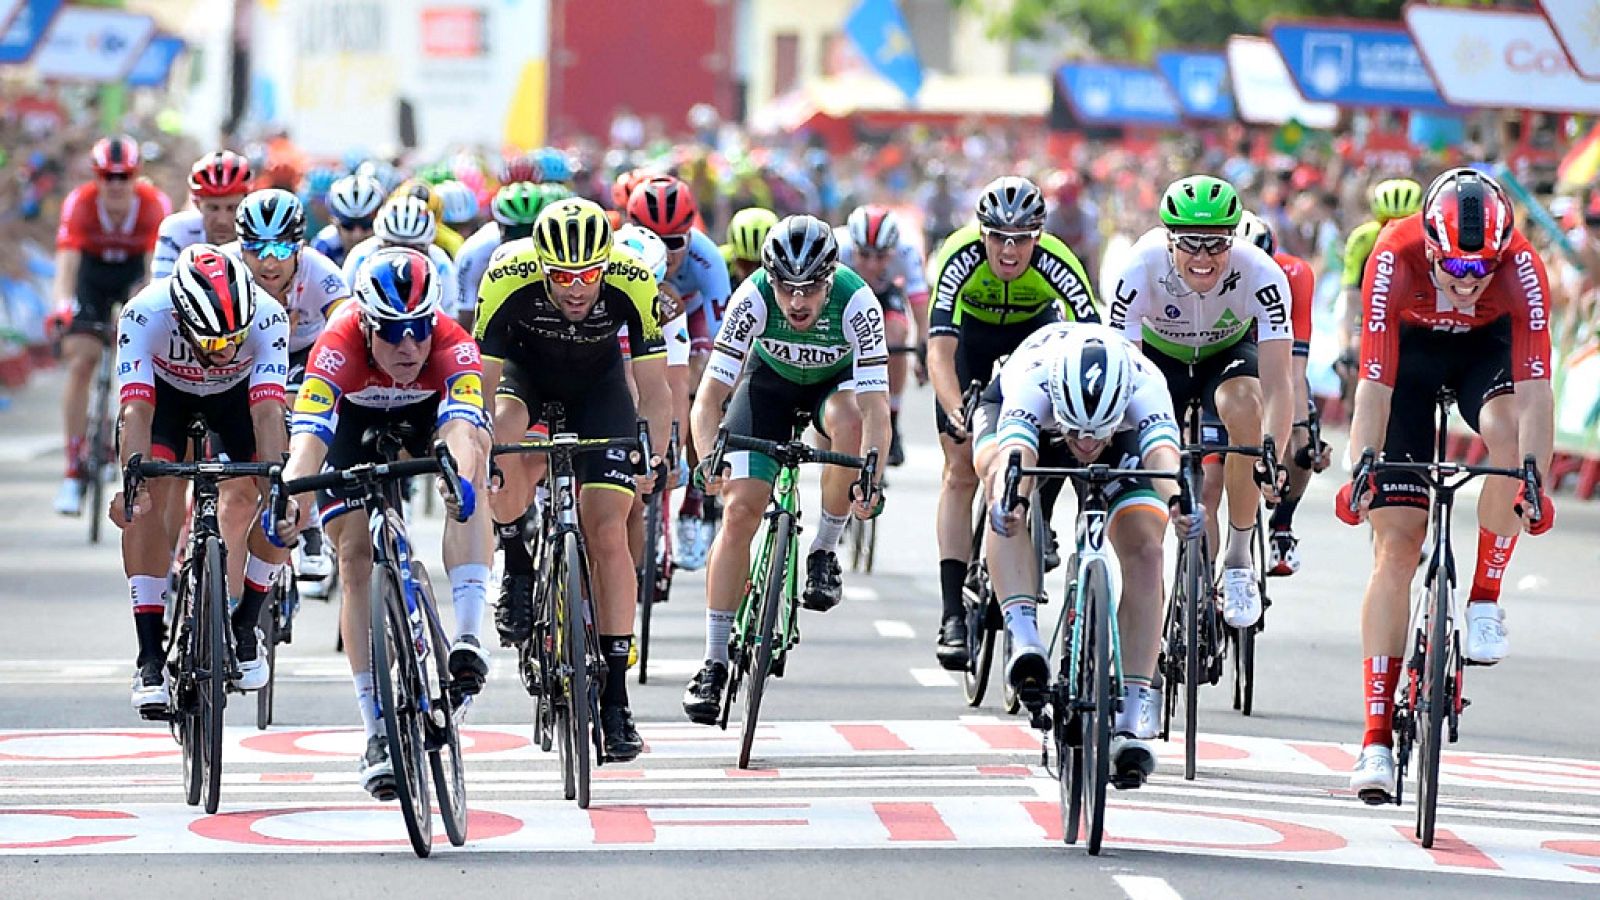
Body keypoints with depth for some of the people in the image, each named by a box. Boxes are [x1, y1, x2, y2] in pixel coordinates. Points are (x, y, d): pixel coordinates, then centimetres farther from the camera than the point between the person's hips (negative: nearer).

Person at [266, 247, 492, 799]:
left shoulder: (453, 346, -38)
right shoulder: (339, 348, -39)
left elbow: (461, 428, -53)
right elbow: (309, 433, -50)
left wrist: (461, 477, -75)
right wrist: (292, 496, -69)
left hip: (428, 412, 0)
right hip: (356, 417, 0)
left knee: (473, 456, -33)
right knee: (355, 556, -13)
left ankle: (469, 636, -37)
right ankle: (377, 732, -9)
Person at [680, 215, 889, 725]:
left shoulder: (857, 303, -35)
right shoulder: (753, 299, -32)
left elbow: (875, 407, -39)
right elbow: (709, 396, -33)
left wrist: (871, 481, -54)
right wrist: (708, 460, -51)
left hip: (837, 381, -1)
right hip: (772, 380, 1)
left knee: (848, 424, -37)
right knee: (740, 508, -14)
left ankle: (825, 551, -11)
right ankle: (714, 664, -6)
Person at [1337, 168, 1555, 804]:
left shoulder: (1520, 267, -33)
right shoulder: (1395, 258, -35)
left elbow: (1534, 388, -37)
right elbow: (1375, 384, -34)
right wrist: (1360, 472, -43)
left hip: (1485, 347, 1)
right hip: (1409, 350, -1)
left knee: (1513, 437, -35)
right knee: (1395, 540, -9)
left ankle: (1484, 600, -13)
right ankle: (1376, 738, -10)